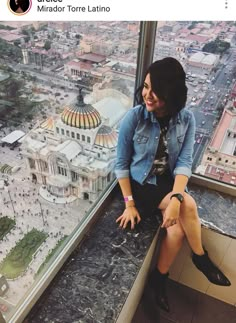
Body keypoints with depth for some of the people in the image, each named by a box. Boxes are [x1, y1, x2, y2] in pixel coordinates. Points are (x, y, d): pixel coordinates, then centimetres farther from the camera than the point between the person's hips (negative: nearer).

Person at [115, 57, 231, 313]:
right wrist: (129, 203, -14)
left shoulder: (186, 119, -9)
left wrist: (176, 197, -28)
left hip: (168, 183, 3)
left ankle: (158, 278, 6)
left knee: (178, 225, -21)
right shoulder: (133, 117, -17)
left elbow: (184, 162, -12)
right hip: (140, 183, -3)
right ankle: (200, 257, 4)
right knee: (188, 206, -25)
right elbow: (121, 164, -10)